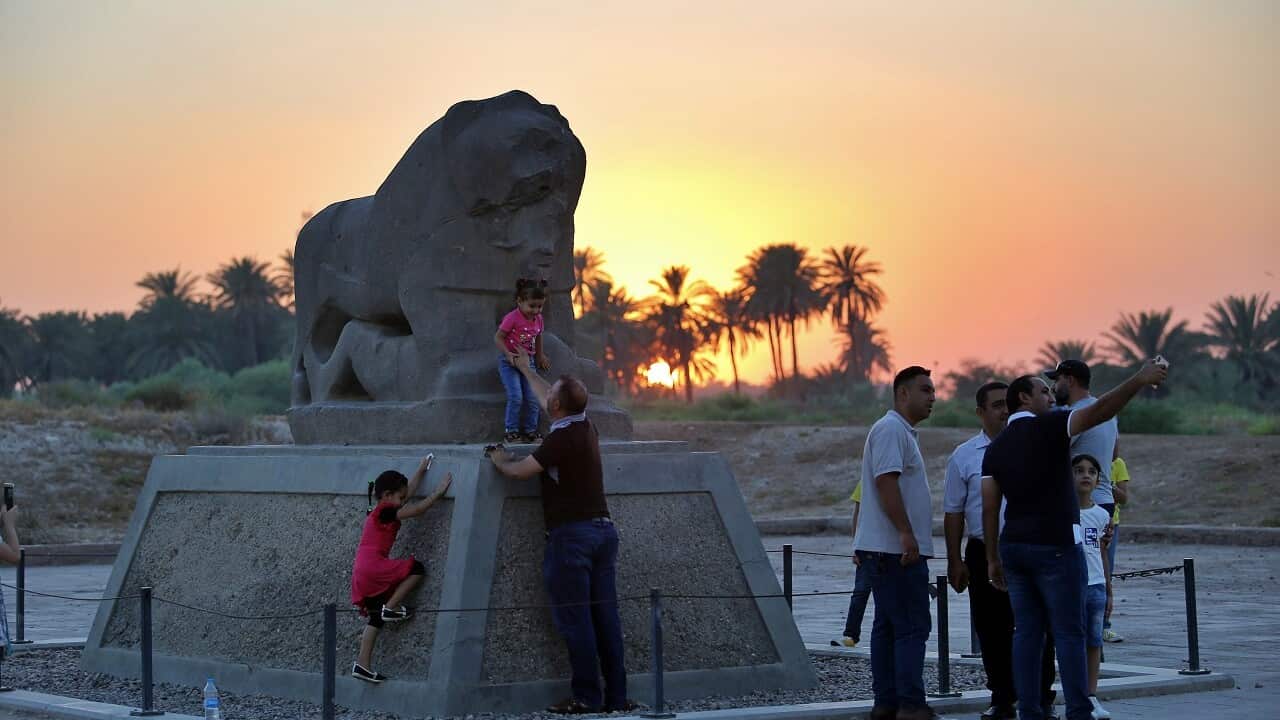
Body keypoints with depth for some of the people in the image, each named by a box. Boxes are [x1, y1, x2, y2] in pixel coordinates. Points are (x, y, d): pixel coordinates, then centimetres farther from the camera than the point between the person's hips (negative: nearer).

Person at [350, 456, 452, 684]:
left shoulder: (381, 511, 19)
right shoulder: (385, 511, -8)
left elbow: (409, 492, 30)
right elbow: (418, 508, -13)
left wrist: (421, 471, 35)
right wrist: (439, 492, -4)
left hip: (362, 574, 10)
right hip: (374, 566, -10)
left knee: (377, 618, 12)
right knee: (417, 569, -5)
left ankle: (363, 665, 9)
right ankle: (391, 607, -5)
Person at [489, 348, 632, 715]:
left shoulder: (561, 439, -14)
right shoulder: (586, 428, 11)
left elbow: (520, 470, -10)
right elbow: (548, 403, 29)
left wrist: (499, 459, 11)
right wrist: (526, 369, 41)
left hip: (571, 534, -8)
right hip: (603, 528, 8)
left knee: (574, 619, -4)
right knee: (605, 616, 6)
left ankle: (587, 698, -3)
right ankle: (616, 696, 6)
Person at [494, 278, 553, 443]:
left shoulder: (538, 319, 4)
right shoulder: (512, 318, -16)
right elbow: (498, 337, -15)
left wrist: (540, 356, 25)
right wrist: (509, 355, -25)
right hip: (509, 363, -6)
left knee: (532, 398, 0)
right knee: (516, 397, -16)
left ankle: (530, 431, 11)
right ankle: (511, 431, -6)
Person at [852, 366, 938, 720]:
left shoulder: (902, 432, 22)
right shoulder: (891, 429, -12)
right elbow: (886, 482, -22)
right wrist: (907, 534, -26)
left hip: (891, 549, 11)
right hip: (896, 549, -11)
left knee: (888, 626, 9)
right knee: (911, 627, -10)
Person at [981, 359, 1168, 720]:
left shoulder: (995, 448, 11)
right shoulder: (1048, 427, -6)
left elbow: (990, 507, 7)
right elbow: (1099, 411, -21)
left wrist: (993, 558, 11)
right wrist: (1139, 380, -24)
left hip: (1014, 546, 6)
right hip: (1055, 545, -6)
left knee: (1027, 632, 7)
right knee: (1069, 632, -3)